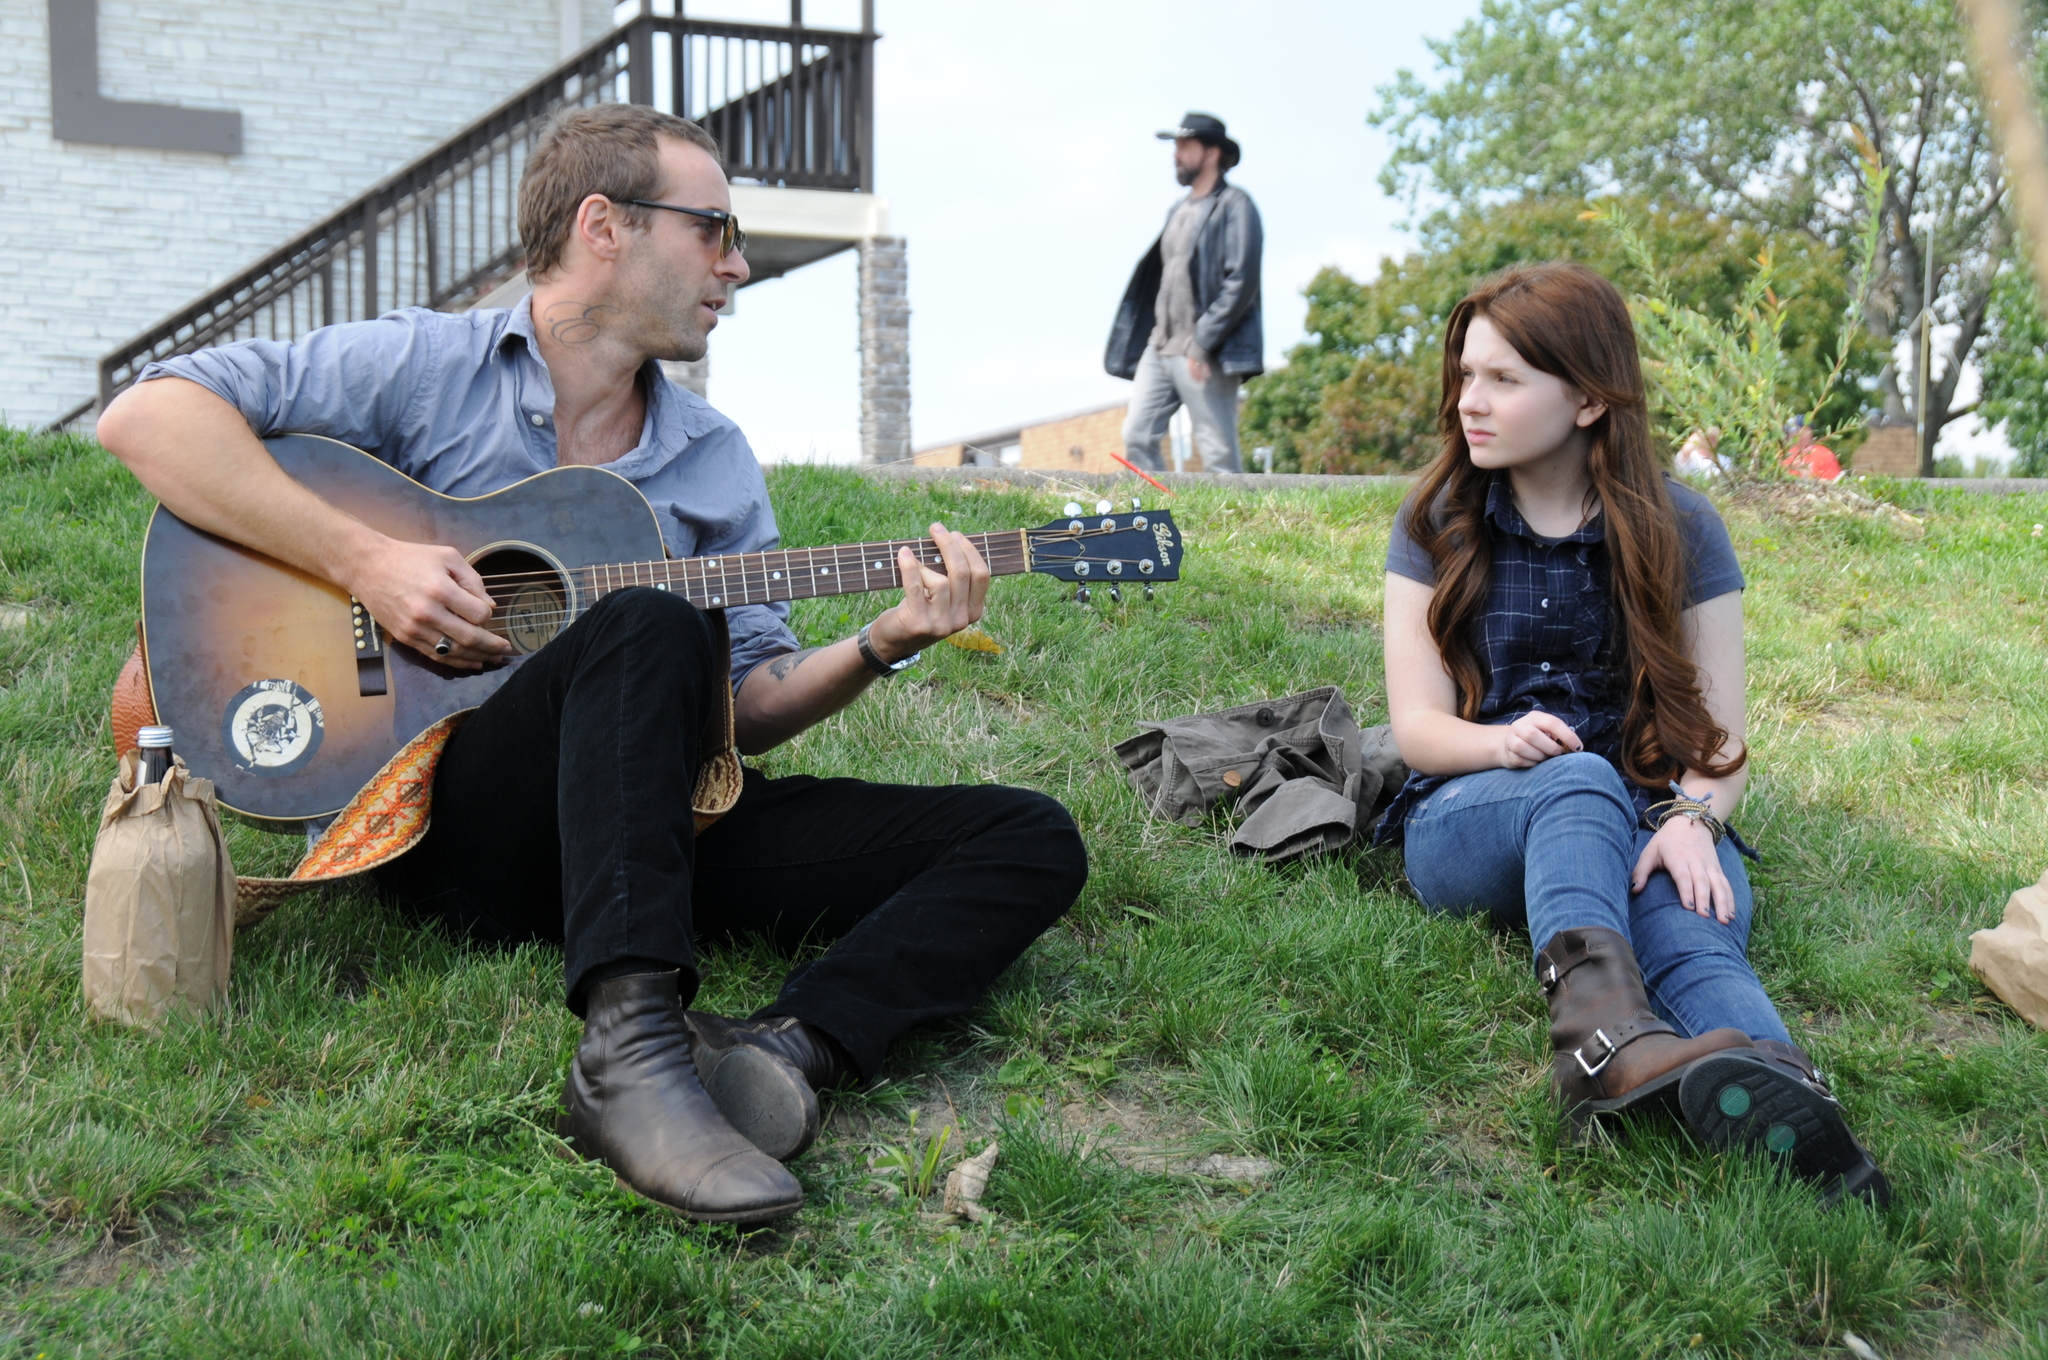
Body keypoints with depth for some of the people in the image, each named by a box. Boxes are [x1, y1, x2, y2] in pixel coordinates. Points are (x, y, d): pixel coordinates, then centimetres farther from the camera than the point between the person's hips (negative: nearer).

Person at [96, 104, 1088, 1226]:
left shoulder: (717, 463, 15)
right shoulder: (426, 367, 1)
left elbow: (750, 702, 14)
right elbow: (145, 414, -8)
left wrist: (882, 646, -5)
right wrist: (362, 558, -18)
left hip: (658, 820, 5)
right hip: (445, 818, -5)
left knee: (1032, 843, -10)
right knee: (650, 626, -36)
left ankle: (789, 1050, -34)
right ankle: (631, 1045, -46)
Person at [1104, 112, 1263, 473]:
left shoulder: (1234, 205, -4)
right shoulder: (1179, 210, 21)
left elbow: (1240, 282, -14)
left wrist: (1202, 343, -18)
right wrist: (1158, 336, 12)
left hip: (1205, 354, -8)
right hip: (1161, 348, 8)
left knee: (1218, 455, -7)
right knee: (1137, 435, -1)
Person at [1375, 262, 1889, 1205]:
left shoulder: (1679, 529, 6)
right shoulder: (1438, 524, 6)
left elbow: (1718, 730, 0)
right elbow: (1418, 724, -1)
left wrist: (1693, 817, -22)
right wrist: (1503, 741, -24)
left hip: (1648, 820, 1)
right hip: (1471, 820, 0)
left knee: (1694, 928, -35)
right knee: (1582, 781, -36)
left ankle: (1778, 1099, -65)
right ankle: (1607, 1025, -62)